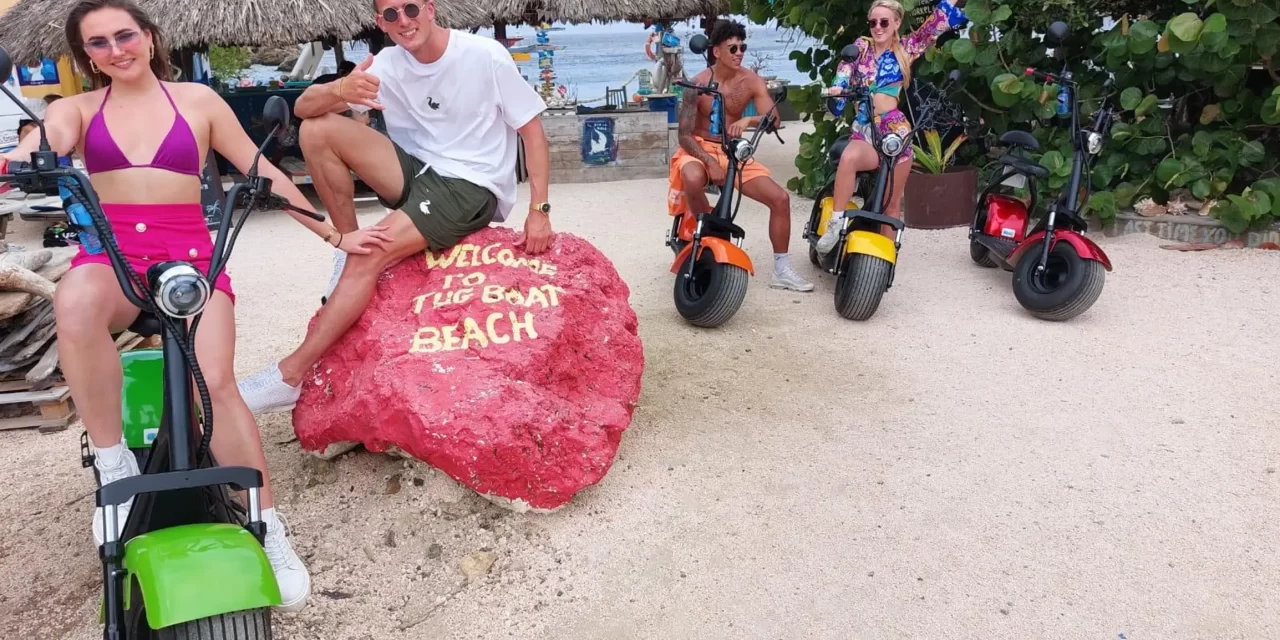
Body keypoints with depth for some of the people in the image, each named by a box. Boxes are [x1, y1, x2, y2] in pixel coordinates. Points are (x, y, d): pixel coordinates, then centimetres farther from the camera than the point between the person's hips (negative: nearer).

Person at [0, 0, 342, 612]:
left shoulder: (197, 99, 12)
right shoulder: (77, 108, 15)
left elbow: (264, 173, 13)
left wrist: (332, 235, 11)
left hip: (189, 255, -1)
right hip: (110, 256, 1)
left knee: (214, 381, -26)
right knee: (76, 301, -38)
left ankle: (270, 532, -16)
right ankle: (115, 467, -21)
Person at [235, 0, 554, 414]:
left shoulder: (485, 56, -10)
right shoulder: (388, 65, 1)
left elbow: (532, 130, -6)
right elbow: (303, 107, -6)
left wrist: (539, 210, -15)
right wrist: (340, 91, -31)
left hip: (471, 188, -5)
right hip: (417, 171, 6)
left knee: (371, 253, -27)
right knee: (316, 130, -12)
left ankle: (291, 376, -22)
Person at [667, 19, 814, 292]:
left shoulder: (752, 81, -4)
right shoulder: (698, 84, -13)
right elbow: (684, 134, -16)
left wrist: (749, 120, -36)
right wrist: (710, 162, -30)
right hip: (699, 149, -4)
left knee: (781, 198, -10)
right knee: (693, 179, -41)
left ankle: (781, 270, 2)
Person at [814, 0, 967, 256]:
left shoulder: (906, 48, 11)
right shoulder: (861, 46, 12)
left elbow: (938, 22, 5)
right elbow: (845, 66, -4)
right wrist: (838, 86, -24)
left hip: (895, 131, 0)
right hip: (864, 130, 0)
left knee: (892, 204, 4)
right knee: (848, 158, -36)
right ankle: (835, 224, -31)